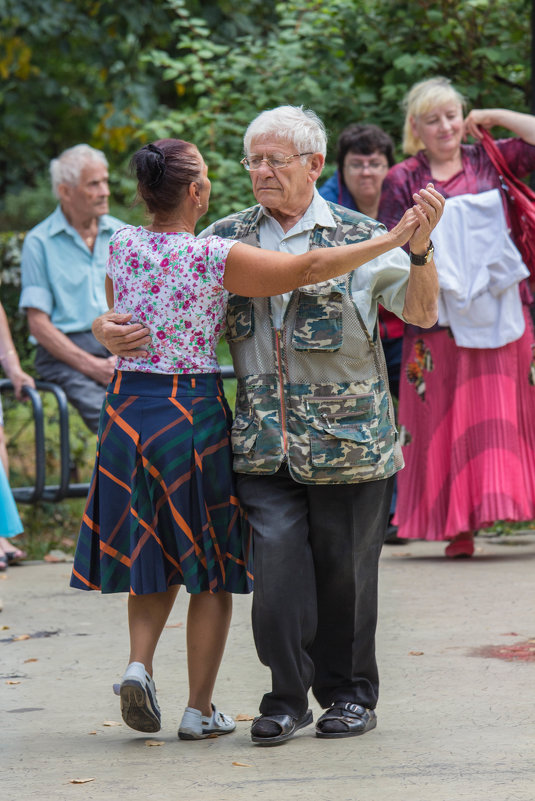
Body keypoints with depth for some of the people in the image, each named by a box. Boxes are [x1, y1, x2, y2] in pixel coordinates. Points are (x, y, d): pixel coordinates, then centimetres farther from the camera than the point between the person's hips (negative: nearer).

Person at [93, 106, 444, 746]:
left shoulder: (359, 237, 1)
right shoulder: (228, 237, 9)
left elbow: (421, 313, -4)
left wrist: (420, 246, -22)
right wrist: (112, 328, -6)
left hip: (348, 439, -2)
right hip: (263, 445, 2)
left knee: (343, 568, 6)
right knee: (277, 563, -7)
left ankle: (350, 692, 22)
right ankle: (287, 697, 6)